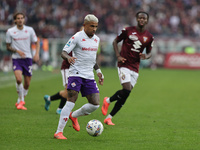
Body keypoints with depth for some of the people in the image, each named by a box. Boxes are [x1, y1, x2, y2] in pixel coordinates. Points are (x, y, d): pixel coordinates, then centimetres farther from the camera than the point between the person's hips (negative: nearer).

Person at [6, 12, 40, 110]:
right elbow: (8, 47, 5)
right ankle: (21, 101, -7)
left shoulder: (30, 30, 1)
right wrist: (17, 51, -13)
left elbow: (37, 43, 9)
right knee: (19, 79, -24)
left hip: (27, 58, 2)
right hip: (16, 59, -2)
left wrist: (37, 54, -9)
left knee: (27, 84, 3)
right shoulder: (10, 31, -2)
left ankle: (19, 102, 24)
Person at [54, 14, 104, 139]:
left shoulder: (97, 39, 13)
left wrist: (98, 70, 18)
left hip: (89, 76, 6)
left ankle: (74, 116, 25)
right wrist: (68, 57, -33)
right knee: (71, 101, -16)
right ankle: (59, 132, -12)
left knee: (95, 104, -1)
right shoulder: (77, 37, -8)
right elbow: (63, 52, -11)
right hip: (76, 74, -6)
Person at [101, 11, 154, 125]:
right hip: (124, 65, -4)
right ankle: (108, 101, 8)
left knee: (125, 96, 4)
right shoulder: (128, 31, -2)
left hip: (135, 68, 4)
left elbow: (149, 52, 17)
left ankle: (109, 117, 15)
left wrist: (146, 56, -8)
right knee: (127, 90, -20)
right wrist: (118, 56, -6)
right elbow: (115, 41, 8)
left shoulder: (149, 37, 6)